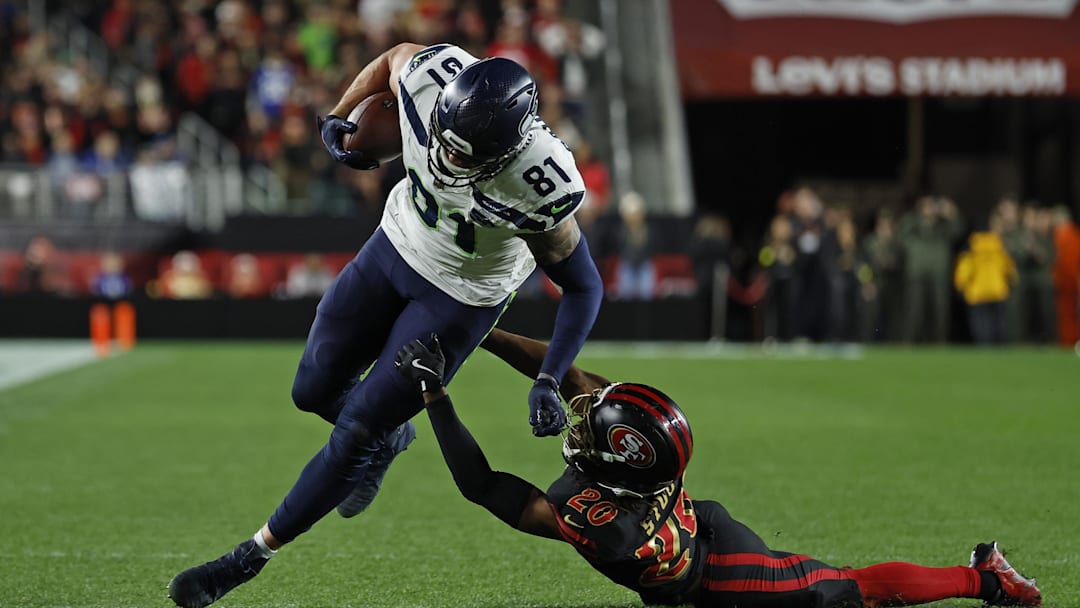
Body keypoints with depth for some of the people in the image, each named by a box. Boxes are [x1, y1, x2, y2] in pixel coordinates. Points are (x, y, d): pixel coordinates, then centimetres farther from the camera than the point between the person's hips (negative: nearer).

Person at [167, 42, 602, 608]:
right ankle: (387, 438, 47)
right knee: (315, 390, 13)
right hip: (398, 241, 5)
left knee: (356, 429, -1)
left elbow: (583, 287, -23)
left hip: (461, 298, -4)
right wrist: (337, 116, -9)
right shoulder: (430, 74, -29)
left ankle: (253, 555, 16)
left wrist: (548, 382, -30)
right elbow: (394, 55, -1)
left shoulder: (542, 184, -38)